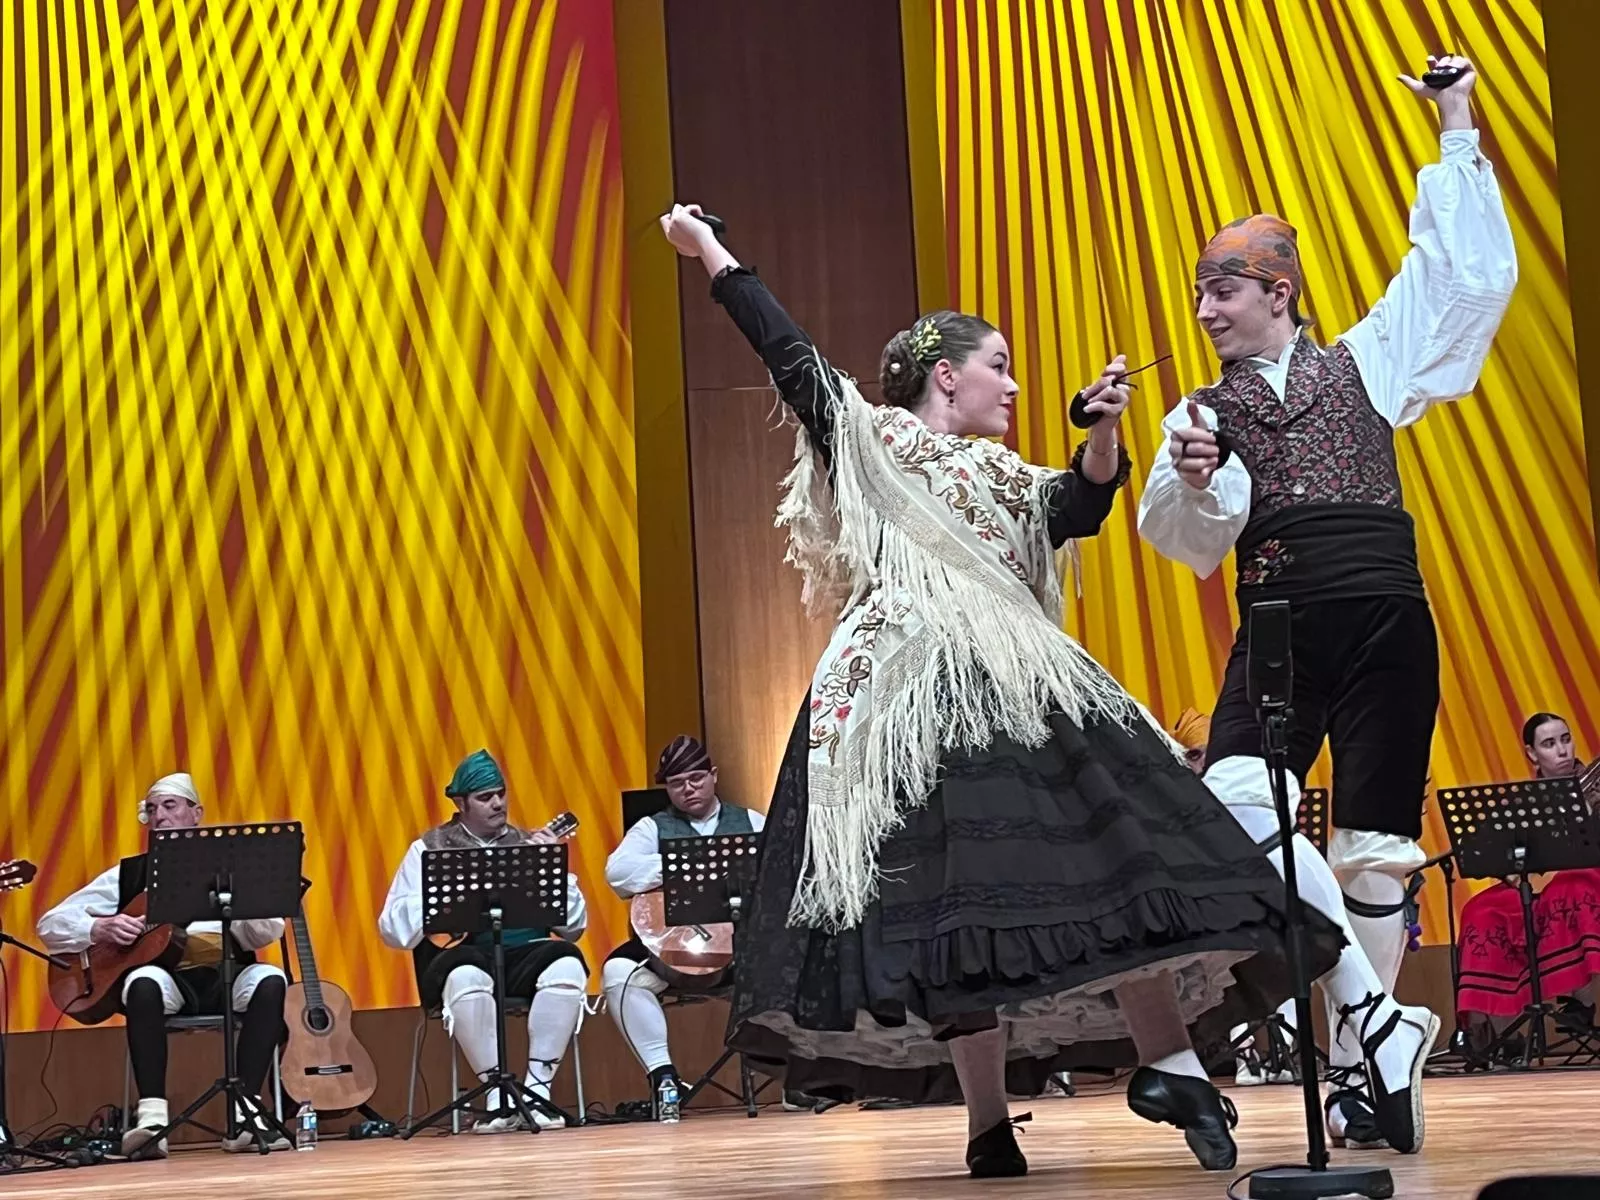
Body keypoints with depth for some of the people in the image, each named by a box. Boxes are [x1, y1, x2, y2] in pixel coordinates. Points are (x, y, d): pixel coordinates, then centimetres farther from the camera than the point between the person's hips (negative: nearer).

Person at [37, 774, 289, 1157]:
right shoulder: (129, 874, 16)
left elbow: (269, 934, 3)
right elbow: (50, 924, 13)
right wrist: (99, 929, -8)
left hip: (224, 976, 1)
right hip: (166, 977, -1)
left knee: (270, 980, -30)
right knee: (144, 982, -35)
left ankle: (244, 1116, -32)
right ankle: (152, 1118, -40)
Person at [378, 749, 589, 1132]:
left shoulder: (528, 843, 17)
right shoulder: (430, 849, 11)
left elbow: (574, 928, 11)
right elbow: (392, 929, 1)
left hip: (524, 957, 3)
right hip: (463, 956, -2)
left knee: (567, 963, -31)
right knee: (467, 976, -38)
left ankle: (537, 1088, -22)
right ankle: (498, 1095, -25)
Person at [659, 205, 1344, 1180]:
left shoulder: (1003, 476, 26)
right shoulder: (870, 440, 9)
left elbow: (1084, 505, 11)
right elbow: (791, 357, 2)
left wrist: (1105, 427, -6)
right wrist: (714, 255, 1)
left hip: (1022, 687, 6)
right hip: (915, 695, -6)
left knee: (1112, 849, -8)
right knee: (946, 890, -8)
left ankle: (1166, 1062, -2)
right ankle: (988, 1120, -4)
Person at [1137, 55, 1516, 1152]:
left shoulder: (1367, 362, 13)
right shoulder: (1203, 413, 14)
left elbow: (1464, 271, 10)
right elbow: (1183, 539, 2)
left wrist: (1457, 134, 10)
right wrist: (1192, 483, -20)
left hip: (1384, 620, -1)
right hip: (1276, 629, 1)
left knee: (1375, 841, 0)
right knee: (1232, 807, -22)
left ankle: (1360, 1060, 8)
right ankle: (1376, 1019, -16)